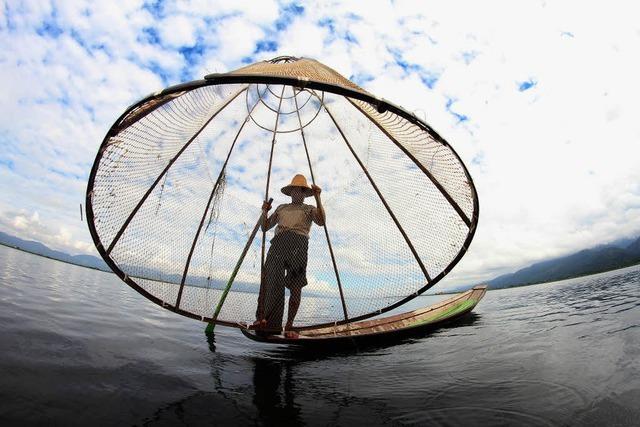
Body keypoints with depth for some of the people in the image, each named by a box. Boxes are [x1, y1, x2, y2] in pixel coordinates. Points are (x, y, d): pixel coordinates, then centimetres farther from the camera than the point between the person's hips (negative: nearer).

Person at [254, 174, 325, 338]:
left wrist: (318, 198, -5)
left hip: (298, 243, -2)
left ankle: (289, 326, -6)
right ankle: (262, 317, -16)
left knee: (296, 285, -8)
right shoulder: (281, 207, 30)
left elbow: (321, 222, 0)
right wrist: (265, 212, 10)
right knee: (271, 279, -15)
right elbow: (265, 227, 28)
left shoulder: (309, 209, 22)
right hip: (278, 242, 2)